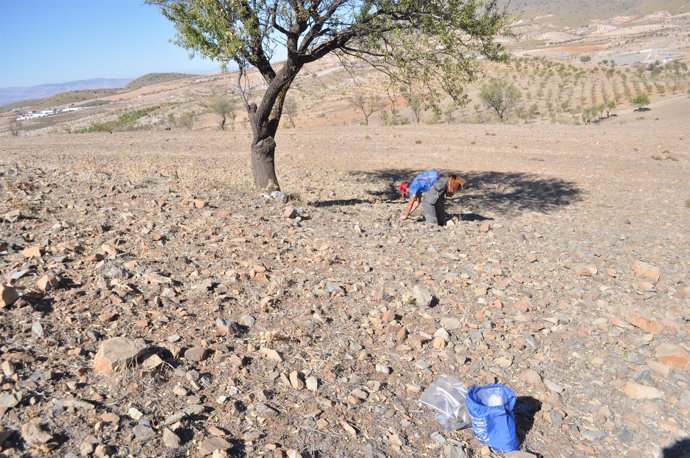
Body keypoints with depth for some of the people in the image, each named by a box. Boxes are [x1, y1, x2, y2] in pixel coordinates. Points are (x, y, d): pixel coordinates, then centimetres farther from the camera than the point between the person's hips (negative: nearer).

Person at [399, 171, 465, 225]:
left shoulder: (413, 187, -1)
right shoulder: (418, 185, 27)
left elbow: (410, 203, 2)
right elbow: (417, 202, 35)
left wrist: (405, 216, 13)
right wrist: (408, 213, 36)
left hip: (439, 181, -10)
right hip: (444, 179, 10)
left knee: (427, 201, -4)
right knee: (438, 201, 22)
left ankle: (432, 223, -3)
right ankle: (441, 221, 26)